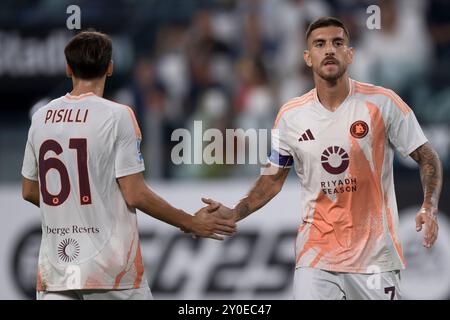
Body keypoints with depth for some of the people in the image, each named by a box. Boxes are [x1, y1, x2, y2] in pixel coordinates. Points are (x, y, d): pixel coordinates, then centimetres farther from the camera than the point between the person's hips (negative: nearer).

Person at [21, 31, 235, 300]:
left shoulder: (41, 117, 7)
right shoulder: (117, 116, -8)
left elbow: (29, 191, 16)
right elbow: (135, 195, -11)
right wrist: (190, 223, 0)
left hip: (55, 266, 4)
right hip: (111, 268, -4)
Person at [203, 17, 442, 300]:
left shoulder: (382, 103, -6)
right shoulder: (290, 115, 2)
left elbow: (427, 158, 0)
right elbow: (273, 179, 14)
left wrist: (430, 207, -17)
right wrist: (233, 214, 0)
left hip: (375, 254, -1)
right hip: (316, 255, 2)